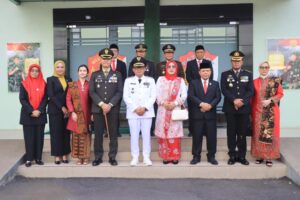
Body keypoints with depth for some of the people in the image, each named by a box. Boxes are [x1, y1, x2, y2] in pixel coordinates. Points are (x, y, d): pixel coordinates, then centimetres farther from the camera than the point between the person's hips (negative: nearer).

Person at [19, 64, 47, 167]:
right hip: (27, 115, -1)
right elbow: (22, 99, -4)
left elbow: (45, 98, 2)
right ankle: (29, 159, 6)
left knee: (39, 136, 3)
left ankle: (38, 158, 10)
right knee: (29, 137, 1)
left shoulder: (43, 84, 7)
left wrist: (39, 110, -12)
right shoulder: (24, 84, 2)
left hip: (40, 115, 2)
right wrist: (31, 111, -13)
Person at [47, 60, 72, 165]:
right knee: (56, 132, 1)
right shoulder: (51, 79, 1)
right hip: (55, 110, -3)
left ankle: (65, 155, 13)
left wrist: (68, 109, -6)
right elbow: (51, 95, -7)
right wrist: (61, 107, -13)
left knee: (66, 132, 5)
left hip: (67, 110, 3)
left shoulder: (68, 80, 11)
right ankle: (57, 155, 8)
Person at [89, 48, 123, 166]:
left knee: (113, 134, 2)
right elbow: (91, 92, 0)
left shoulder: (117, 75, 8)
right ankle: (98, 157, 12)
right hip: (98, 109, 1)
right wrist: (101, 104, -12)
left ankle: (112, 157, 11)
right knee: (98, 134, 3)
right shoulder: (94, 75, 10)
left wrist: (110, 104, -12)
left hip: (113, 109, 0)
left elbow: (120, 92, 0)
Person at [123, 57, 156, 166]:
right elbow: (126, 97, 1)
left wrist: (144, 107, -12)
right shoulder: (128, 80, 8)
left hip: (147, 112, 0)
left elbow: (153, 96, 1)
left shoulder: (150, 80, 8)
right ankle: (135, 157, 10)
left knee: (146, 134, 2)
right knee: (134, 135, 2)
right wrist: (135, 108, -10)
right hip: (133, 112, 0)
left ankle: (146, 157, 10)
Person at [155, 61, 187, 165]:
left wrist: (175, 103, -13)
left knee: (174, 133, -3)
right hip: (163, 110, 1)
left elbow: (184, 95, 1)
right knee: (163, 132, 0)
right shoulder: (161, 79, 10)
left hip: (175, 110, -1)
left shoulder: (180, 80, 8)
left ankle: (175, 156, 4)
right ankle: (165, 156, 7)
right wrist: (163, 103, -12)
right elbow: (157, 94, 4)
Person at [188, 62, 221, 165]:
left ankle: (211, 156, 14)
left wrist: (210, 105, -15)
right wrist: (201, 104, -18)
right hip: (197, 114, -1)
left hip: (211, 114, 2)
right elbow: (191, 96, -6)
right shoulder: (193, 83, 7)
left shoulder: (215, 84, 13)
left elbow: (218, 97, 2)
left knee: (211, 136, 4)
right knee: (197, 136, 2)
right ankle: (196, 156, 10)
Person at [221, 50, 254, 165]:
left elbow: (250, 91, 1)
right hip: (230, 108, -1)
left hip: (244, 108, 1)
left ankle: (242, 156, 12)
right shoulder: (225, 74, 7)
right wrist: (234, 100, -18)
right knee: (231, 133, 2)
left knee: (242, 133, 4)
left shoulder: (248, 75, 11)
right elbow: (224, 90, -5)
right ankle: (232, 156, 9)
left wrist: (242, 101, -15)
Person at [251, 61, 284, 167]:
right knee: (258, 133, 4)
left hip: (271, 111, -2)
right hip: (257, 111, 3)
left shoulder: (275, 80, 1)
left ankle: (269, 157, 5)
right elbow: (252, 97, 8)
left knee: (270, 132, -2)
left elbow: (280, 94, -1)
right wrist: (251, 112, 3)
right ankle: (260, 156, 14)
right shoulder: (254, 82, 8)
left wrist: (270, 100, -15)